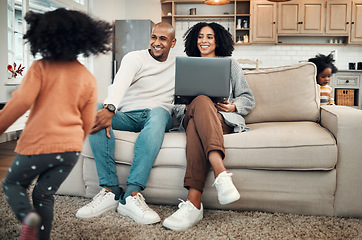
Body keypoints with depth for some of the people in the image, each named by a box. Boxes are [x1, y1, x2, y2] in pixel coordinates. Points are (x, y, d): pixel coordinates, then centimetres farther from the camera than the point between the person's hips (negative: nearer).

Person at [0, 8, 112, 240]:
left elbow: (21, 101, -15)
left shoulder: (40, 68, -5)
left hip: (38, 144, -3)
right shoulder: (89, 79, 6)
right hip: (70, 147, 4)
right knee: (45, 195, 17)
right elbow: (87, 122, 9)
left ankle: (28, 216, -10)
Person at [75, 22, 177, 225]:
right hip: (127, 115, 0)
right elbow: (120, 84, -15)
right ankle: (111, 190, -34)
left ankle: (132, 195, -45)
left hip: (159, 115, 0)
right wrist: (110, 109, -36)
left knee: (158, 112, -37)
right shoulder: (135, 58, 6)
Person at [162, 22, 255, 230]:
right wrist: (184, 108, -4)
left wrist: (233, 106, -5)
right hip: (191, 118, 1)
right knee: (202, 101, -39)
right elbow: (176, 102, 20)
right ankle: (221, 173, -58)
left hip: (223, 119, -1)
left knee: (196, 127, -40)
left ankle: (194, 202, -55)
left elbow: (248, 99, 18)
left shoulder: (231, 64, 24)